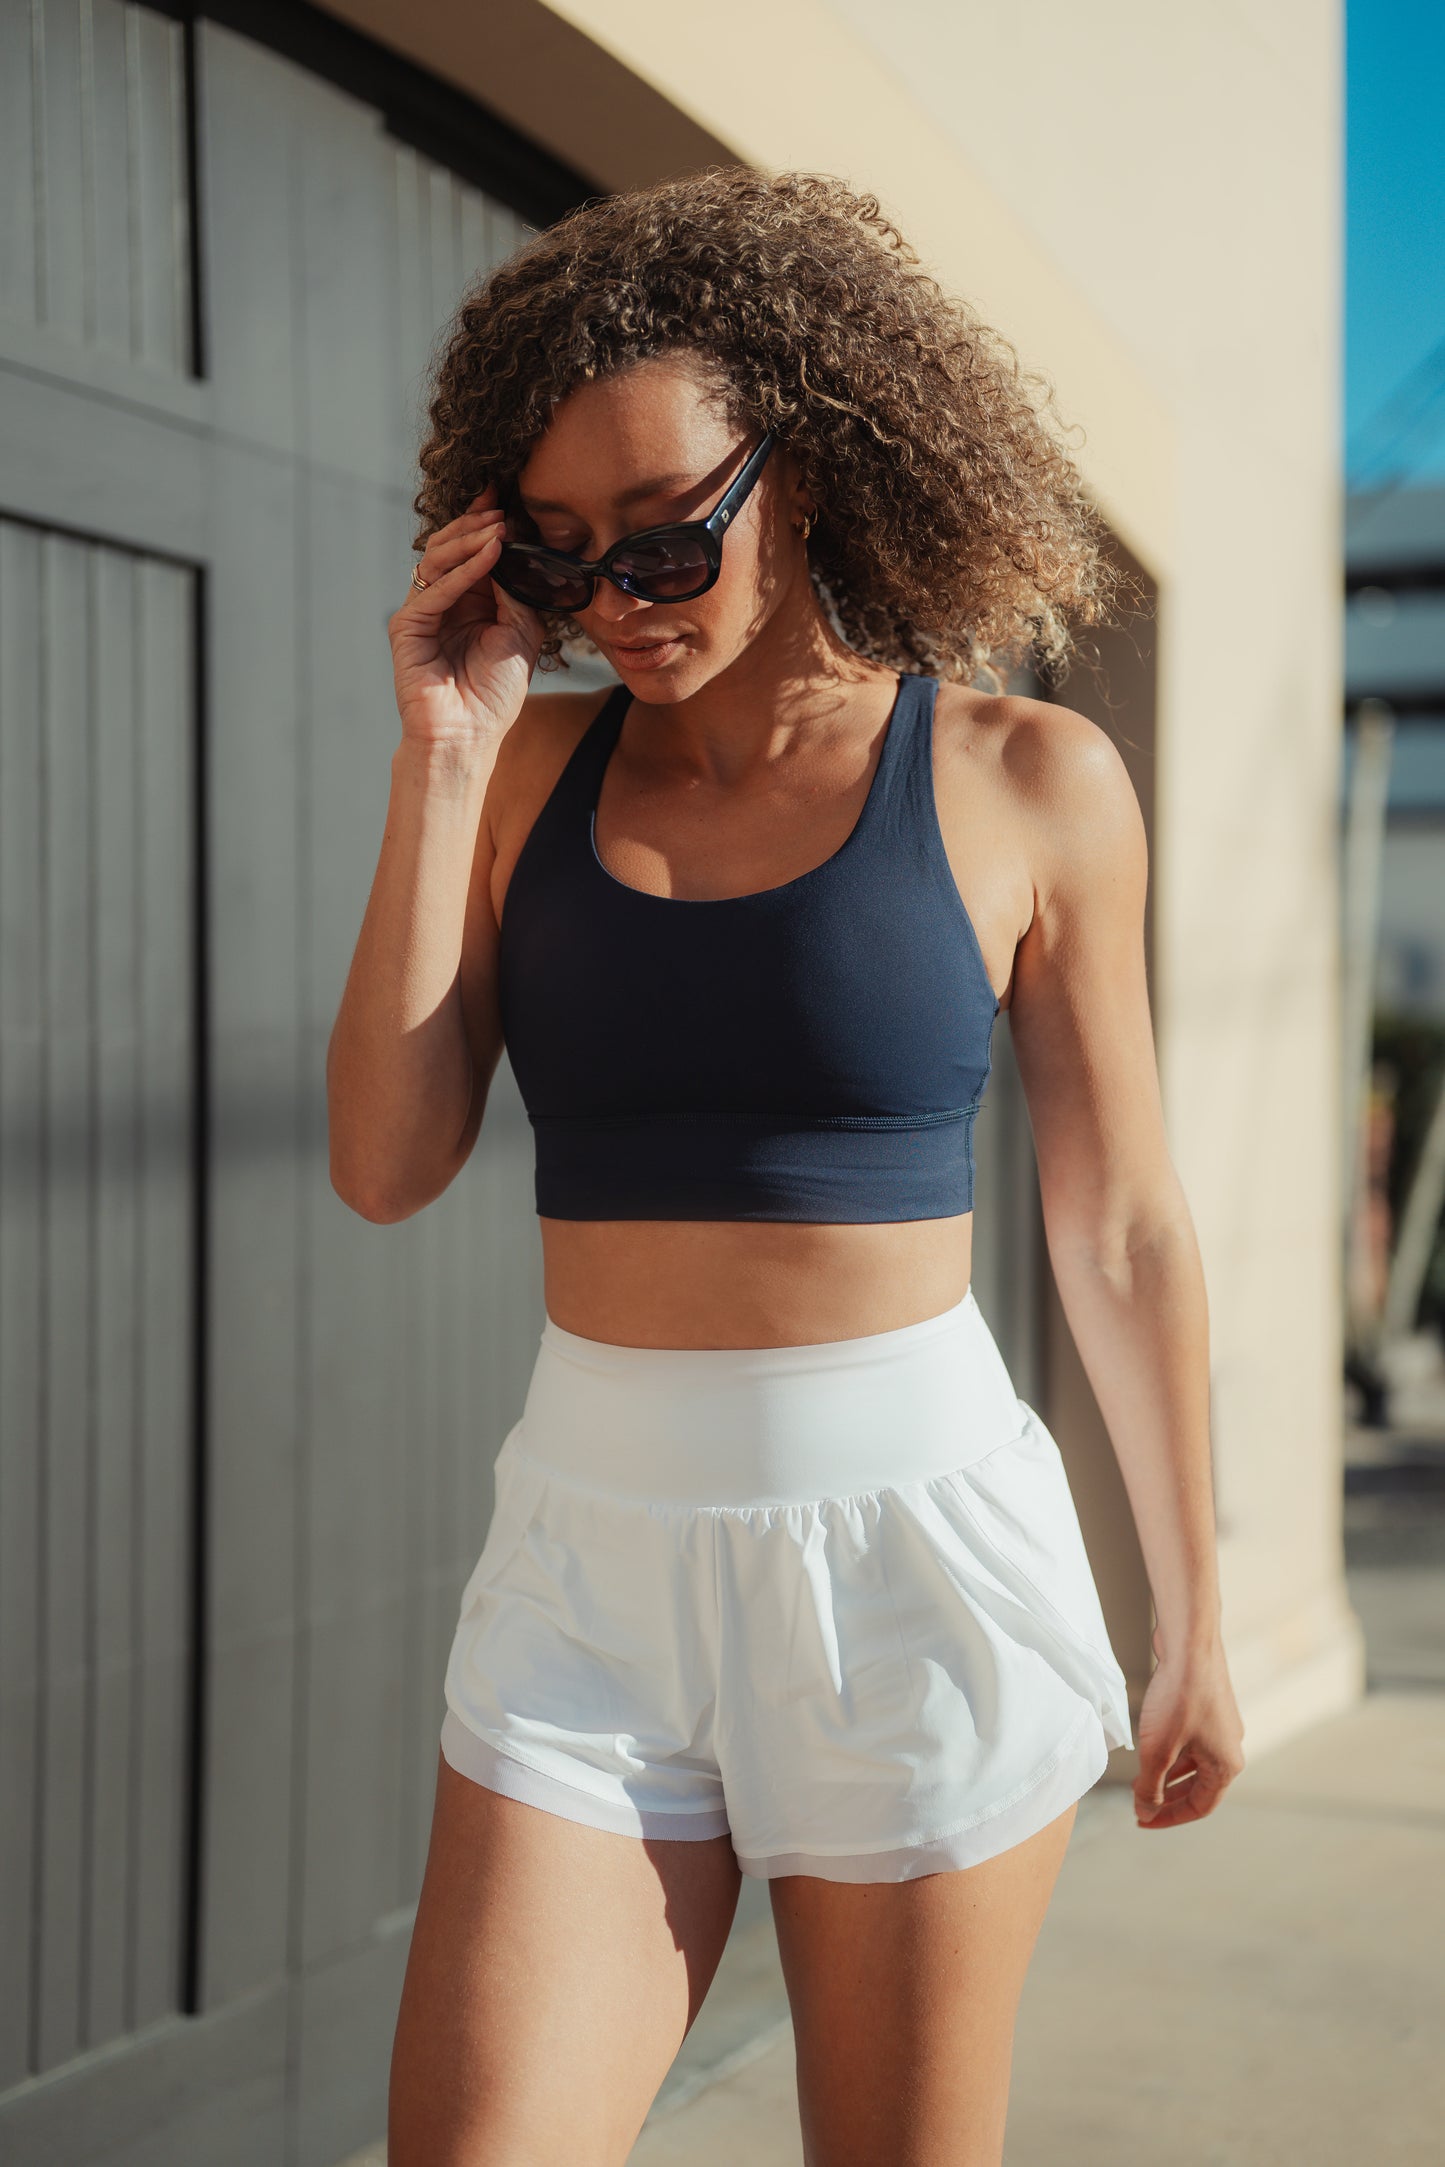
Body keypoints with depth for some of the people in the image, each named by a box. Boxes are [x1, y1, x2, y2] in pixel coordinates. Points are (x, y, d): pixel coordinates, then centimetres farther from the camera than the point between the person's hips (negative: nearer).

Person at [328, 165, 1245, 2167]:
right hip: (590, 1554, 3)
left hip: (907, 1550, -2)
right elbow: (386, 1165, -2)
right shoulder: (536, 771, 5)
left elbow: (1121, 1233, 3)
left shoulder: (1021, 781, -2)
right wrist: (441, 758, -6)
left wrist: (1192, 1619, 7)